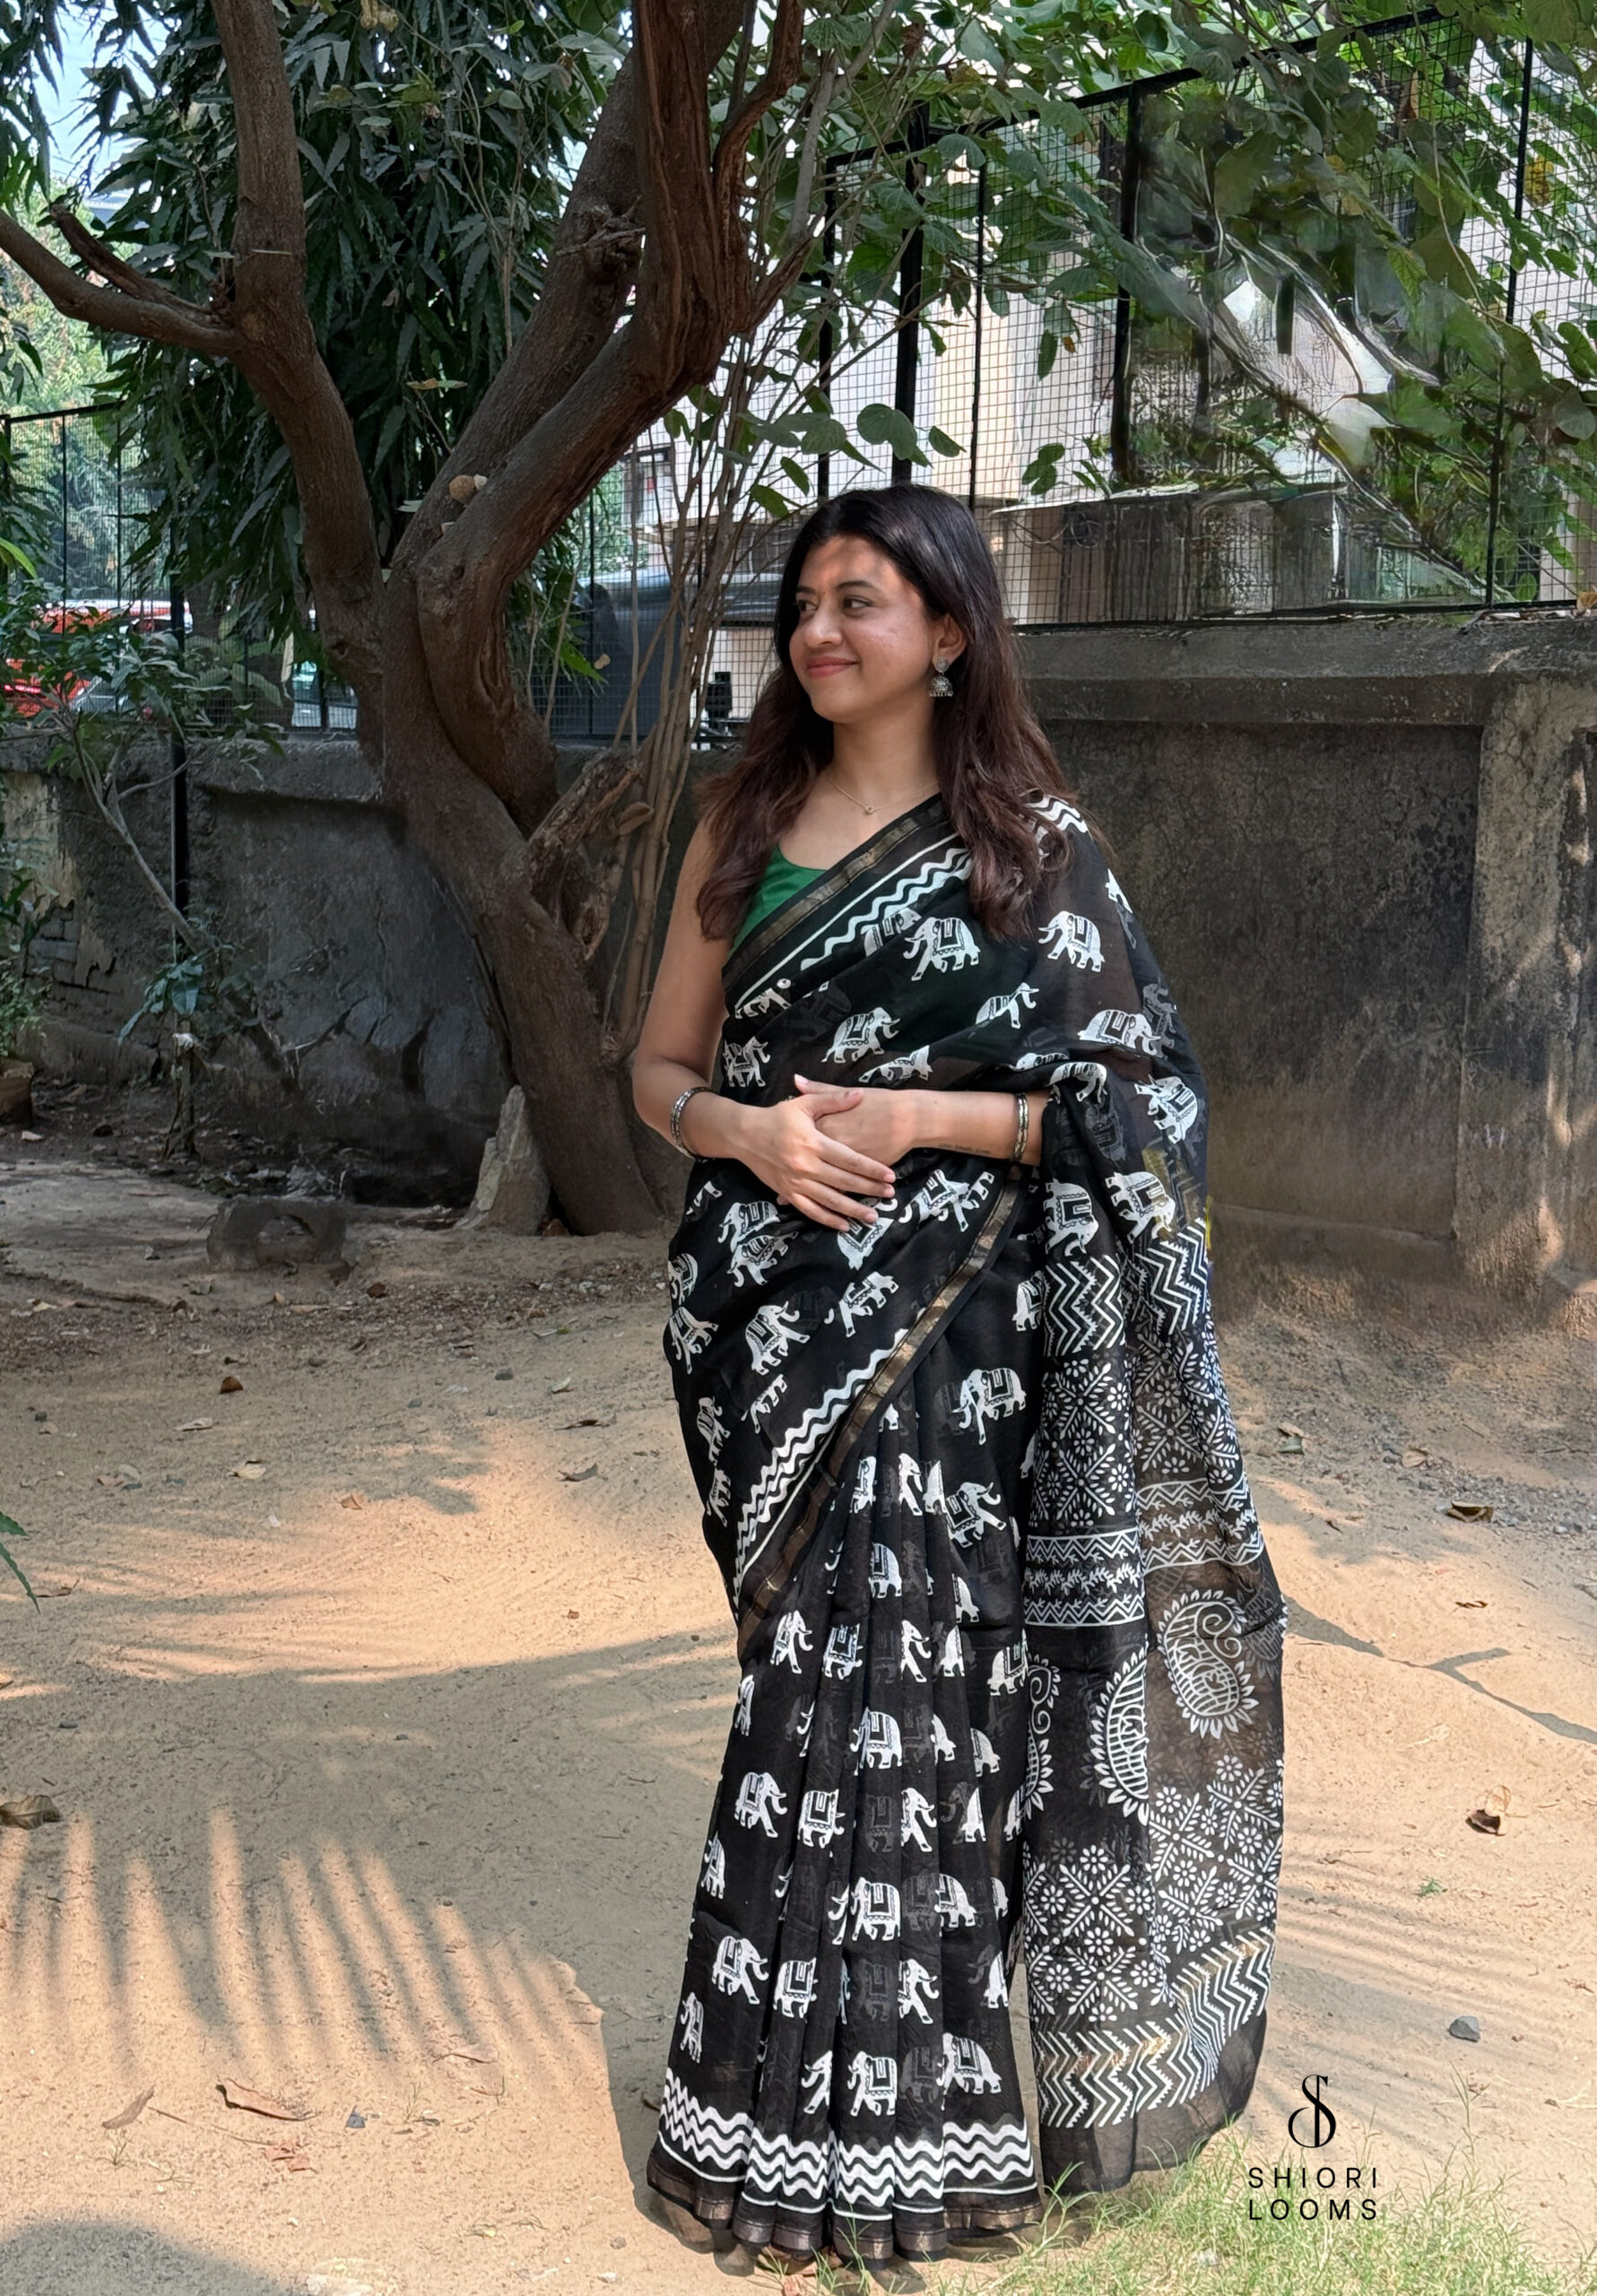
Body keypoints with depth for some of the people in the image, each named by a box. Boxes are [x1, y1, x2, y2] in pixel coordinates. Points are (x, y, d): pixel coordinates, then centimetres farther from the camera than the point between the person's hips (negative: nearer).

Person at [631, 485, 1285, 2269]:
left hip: (935, 1320, -4)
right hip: (764, 1303, 4)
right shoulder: (743, 825, 11)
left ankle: (872, 2112, 10)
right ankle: (793, 2071, 24)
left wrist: (911, 1116, -15)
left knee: (873, 1670, -5)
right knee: (820, 1650, 9)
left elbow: (1124, 1102, -4)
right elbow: (660, 1066, 13)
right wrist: (746, 1128, -9)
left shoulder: (1031, 844, -1)